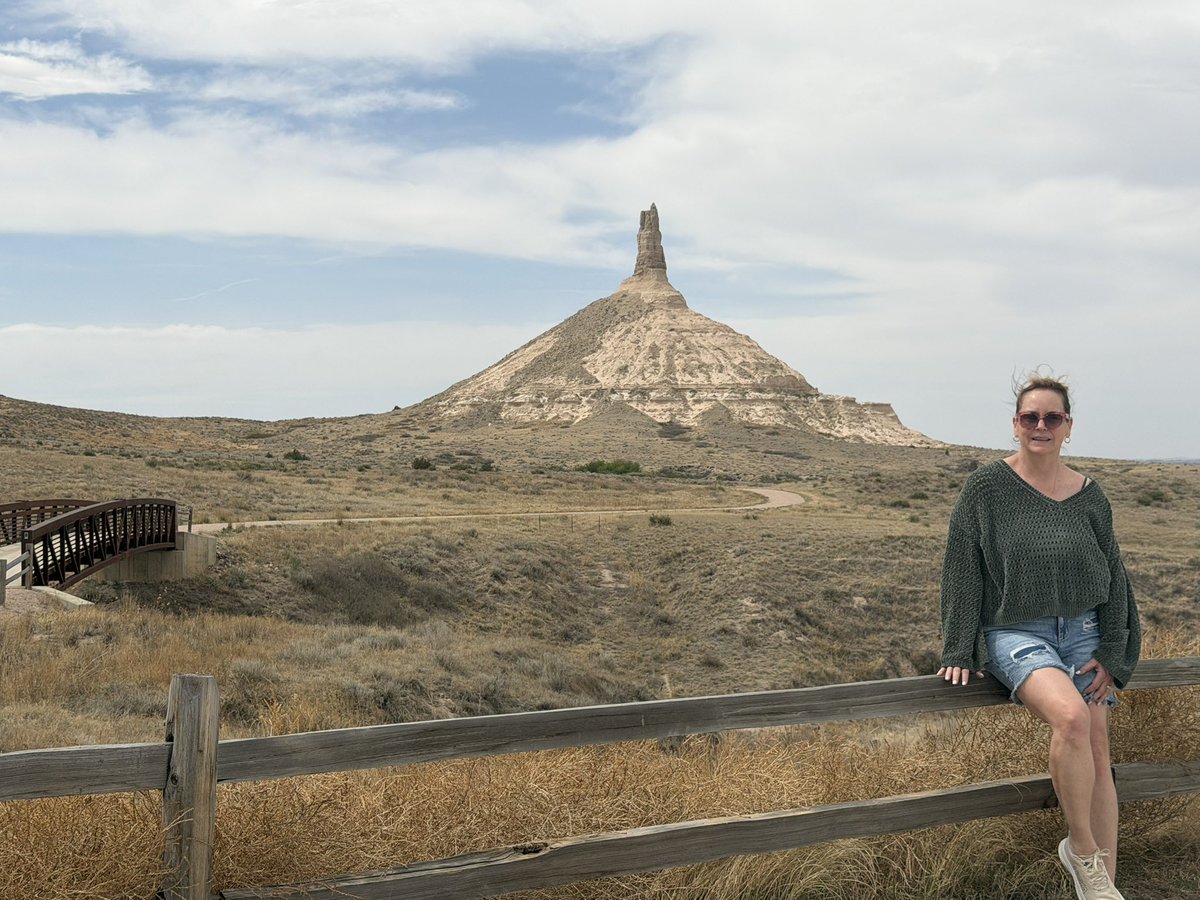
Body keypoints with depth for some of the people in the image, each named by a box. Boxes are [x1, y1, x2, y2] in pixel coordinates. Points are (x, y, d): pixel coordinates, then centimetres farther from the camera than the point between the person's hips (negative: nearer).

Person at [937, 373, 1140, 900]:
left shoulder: (1087, 495, 5)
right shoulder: (987, 486, -5)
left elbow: (1112, 575, 11)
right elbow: (962, 569, -5)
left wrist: (1111, 653, 4)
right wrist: (959, 652, -7)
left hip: (1081, 631, 4)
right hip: (1014, 633, -4)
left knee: (1097, 752, -2)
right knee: (1071, 716, -29)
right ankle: (1082, 848, -9)